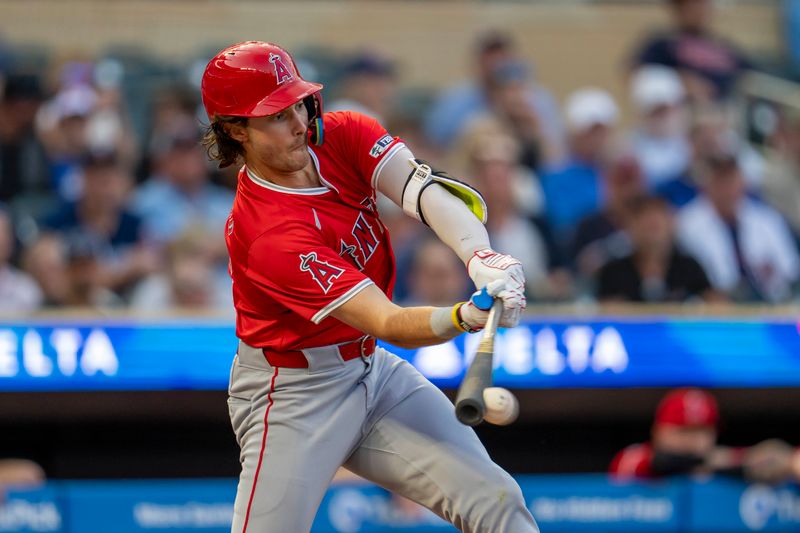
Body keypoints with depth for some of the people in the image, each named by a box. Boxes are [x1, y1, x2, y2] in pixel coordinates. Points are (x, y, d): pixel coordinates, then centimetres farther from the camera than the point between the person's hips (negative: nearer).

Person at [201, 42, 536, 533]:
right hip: (293, 395, -7)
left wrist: (481, 257, -45)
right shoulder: (271, 234, -29)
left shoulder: (344, 136, -8)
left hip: (375, 372, 7)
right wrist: (464, 318, -53)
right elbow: (387, 323, -33)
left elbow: (424, 189, -25)